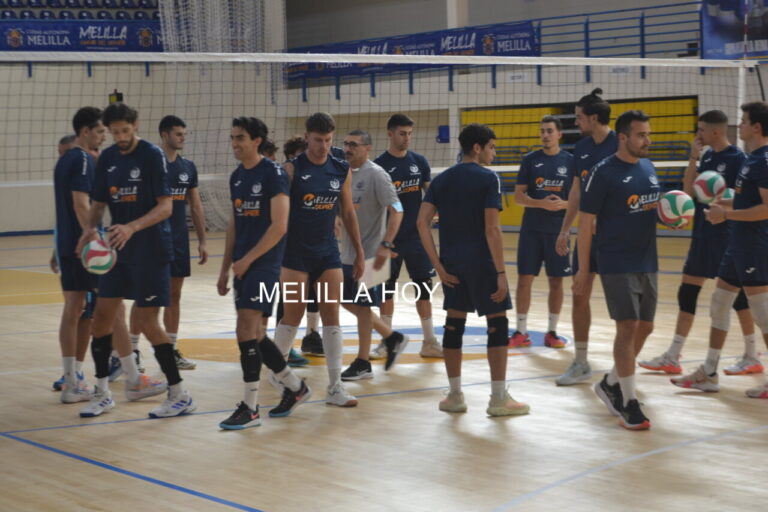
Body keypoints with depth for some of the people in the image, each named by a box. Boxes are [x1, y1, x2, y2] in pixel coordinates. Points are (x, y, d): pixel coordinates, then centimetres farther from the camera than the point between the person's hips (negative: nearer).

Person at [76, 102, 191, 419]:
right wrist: (90, 228, -9)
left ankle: (180, 395, 5)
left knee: (148, 323, -6)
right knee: (102, 317, 4)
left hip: (151, 252, -6)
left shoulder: (152, 155, -11)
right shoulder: (107, 159, 7)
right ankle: (103, 394, 16)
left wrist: (132, 227, -30)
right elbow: (99, 203, 12)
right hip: (119, 250, 6)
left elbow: (165, 206, -16)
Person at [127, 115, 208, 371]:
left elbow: (196, 206, 13)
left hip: (179, 241, 5)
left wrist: (202, 241, 9)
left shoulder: (188, 167, 9)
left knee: (174, 294, 9)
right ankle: (132, 350, 7)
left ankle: (171, 350, 16)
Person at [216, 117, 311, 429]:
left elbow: (279, 227, -15)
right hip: (243, 265, 8)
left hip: (264, 263, -8)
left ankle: (250, 408, -4)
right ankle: (296, 388, 27)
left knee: (247, 330, -12)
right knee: (254, 334, 10)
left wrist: (247, 260, -15)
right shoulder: (236, 177, 13)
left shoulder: (273, 173, -11)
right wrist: (225, 268, 17)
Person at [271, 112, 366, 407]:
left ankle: (335, 387, 4)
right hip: (296, 253, -4)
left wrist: (359, 253, 12)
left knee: (332, 317, 1)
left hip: (328, 252, 4)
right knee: (293, 317, 3)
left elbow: (348, 213, 12)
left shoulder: (342, 170, 4)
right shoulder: (293, 169, -8)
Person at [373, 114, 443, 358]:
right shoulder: (379, 165, -4)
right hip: (390, 238, -3)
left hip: (417, 237, 3)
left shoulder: (419, 161, 5)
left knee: (423, 287, 4)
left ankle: (429, 342, 10)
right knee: (387, 288, 4)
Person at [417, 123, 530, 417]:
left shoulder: (442, 180, 8)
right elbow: (492, 229, -15)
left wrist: (439, 266, 1)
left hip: (451, 263, 6)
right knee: (497, 324, 2)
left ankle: (455, 396, 16)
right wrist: (501, 273, -13)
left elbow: (422, 222, 0)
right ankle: (499, 398, 3)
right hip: (481, 261, -6)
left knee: (454, 324, 11)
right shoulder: (488, 178, -8)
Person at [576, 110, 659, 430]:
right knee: (628, 328, -9)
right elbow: (585, 222, -9)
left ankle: (610, 384, 30)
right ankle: (629, 403, -1)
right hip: (617, 266, -7)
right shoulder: (604, 173, -11)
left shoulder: (648, 167, 10)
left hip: (648, 263, 7)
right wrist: (583, 270, -11)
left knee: (645, 327, 12)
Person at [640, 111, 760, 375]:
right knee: (687, 291, 8)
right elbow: (688, 191, 5)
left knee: (737, 292, 1)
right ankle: (672, 357, 13)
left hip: (726, 237, -8)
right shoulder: (708, 156, 10)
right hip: (702, 234, 8)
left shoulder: (737, 159, -12)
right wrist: (694, 157, -2)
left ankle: (751, 358, 13)